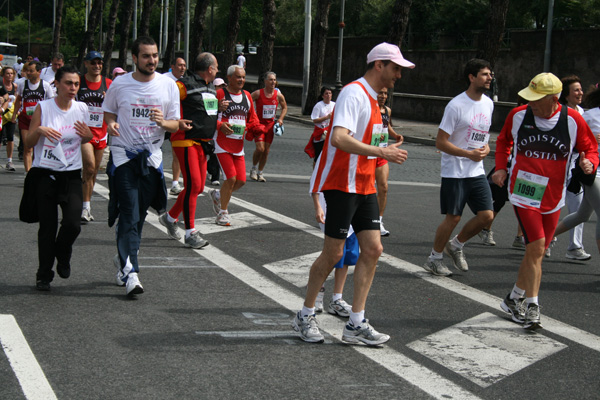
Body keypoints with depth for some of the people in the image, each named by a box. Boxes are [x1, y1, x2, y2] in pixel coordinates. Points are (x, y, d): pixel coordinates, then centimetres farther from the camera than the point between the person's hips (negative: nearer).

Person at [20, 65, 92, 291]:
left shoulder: (82, 109, 4)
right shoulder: (43, 107, -3)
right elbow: (28, 143, 1)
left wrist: (88, 135, -4)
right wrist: (39, 130, -19)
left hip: (72, 175, 2)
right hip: (45, 174, -2)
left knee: (73, 223, -14)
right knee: (47, 228, 1)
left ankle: (63, 255, 18)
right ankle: (44, 276, 16)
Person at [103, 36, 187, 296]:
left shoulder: (168, 85, 3)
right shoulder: (119, 85, 0)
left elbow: (175, 125, 8)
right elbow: (108, 112, 14)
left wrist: (164, 122, -15)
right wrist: (110, 124, -9)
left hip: (152, 158, 2)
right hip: (123, 157, -2)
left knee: (139, 216, 10)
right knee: (129, 214, -11)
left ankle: (123, 257, 33)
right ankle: (129, 273, -15)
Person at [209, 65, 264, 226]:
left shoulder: (246, 96, 13)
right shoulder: (220, 94, -6)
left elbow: (252, 117, 21)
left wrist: (257, 128, 1)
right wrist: (220, 125, -24)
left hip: (238, 145, 6)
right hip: (222, 143, -6)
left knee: (241, 180, 2)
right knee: (231, 178, -13)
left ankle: (218, 195, 30)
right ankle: (223, 213, 4)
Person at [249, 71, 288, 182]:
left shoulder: (278, 95, -1)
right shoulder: (258, 93, -12)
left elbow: (285, 107, 15)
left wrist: (280, 119, 1)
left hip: (271, 124, 4)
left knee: (266, 150, 4)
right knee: (260, 148, -16)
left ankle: (260, 173, 17)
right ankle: (254, 169, 8)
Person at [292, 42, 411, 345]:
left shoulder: (371, 98, 16)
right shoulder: (353, 93, -16)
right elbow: (339, 139, -29)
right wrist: (381, 152, -29)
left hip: (363, 185, 9)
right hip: (341, 184, -9)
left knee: (372, 248, 2)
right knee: (333, 252, -2)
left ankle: (356, 324, 6)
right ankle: (305, 316, 15)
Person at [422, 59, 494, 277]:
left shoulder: (488, 103, 9)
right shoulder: (456, 106, -14)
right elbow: (440, 142, -14)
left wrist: (486, 147, 1)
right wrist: (469, 154, -19)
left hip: (477, 171, 7)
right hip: (454, 172, -7)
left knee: (486, 215, 1)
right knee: (453, 218, -2)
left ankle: (456, 245, 23)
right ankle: (434, 258, 16)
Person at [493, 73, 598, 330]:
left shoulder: (573, 120, -9)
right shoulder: (518, 115, -5)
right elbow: (503, 141, 14)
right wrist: (501, 168, 1)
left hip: (552, 198, 2)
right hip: (523, 193, -2)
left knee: (535, 252, 12)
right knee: (536, 248, -13)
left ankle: (514, 299, 32)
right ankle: (531, 307, -4)